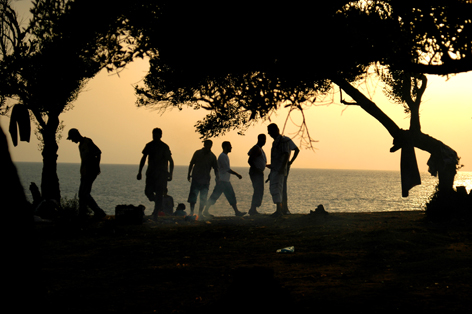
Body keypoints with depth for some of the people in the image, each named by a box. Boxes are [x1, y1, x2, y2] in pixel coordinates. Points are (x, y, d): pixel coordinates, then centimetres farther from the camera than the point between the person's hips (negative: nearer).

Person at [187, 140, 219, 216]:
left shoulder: (212, 156, 3)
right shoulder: (197, 153, 2)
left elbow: (215, 168, 6)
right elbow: (191, 164, 11)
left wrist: (217, 177, -8)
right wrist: (189, 174, 8)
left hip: (205, 180, 1)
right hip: (196, 178, -1)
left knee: (203, 198, 0)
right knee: (193, 196, -5)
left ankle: (200, 213, 7)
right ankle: (191, 212, 2)